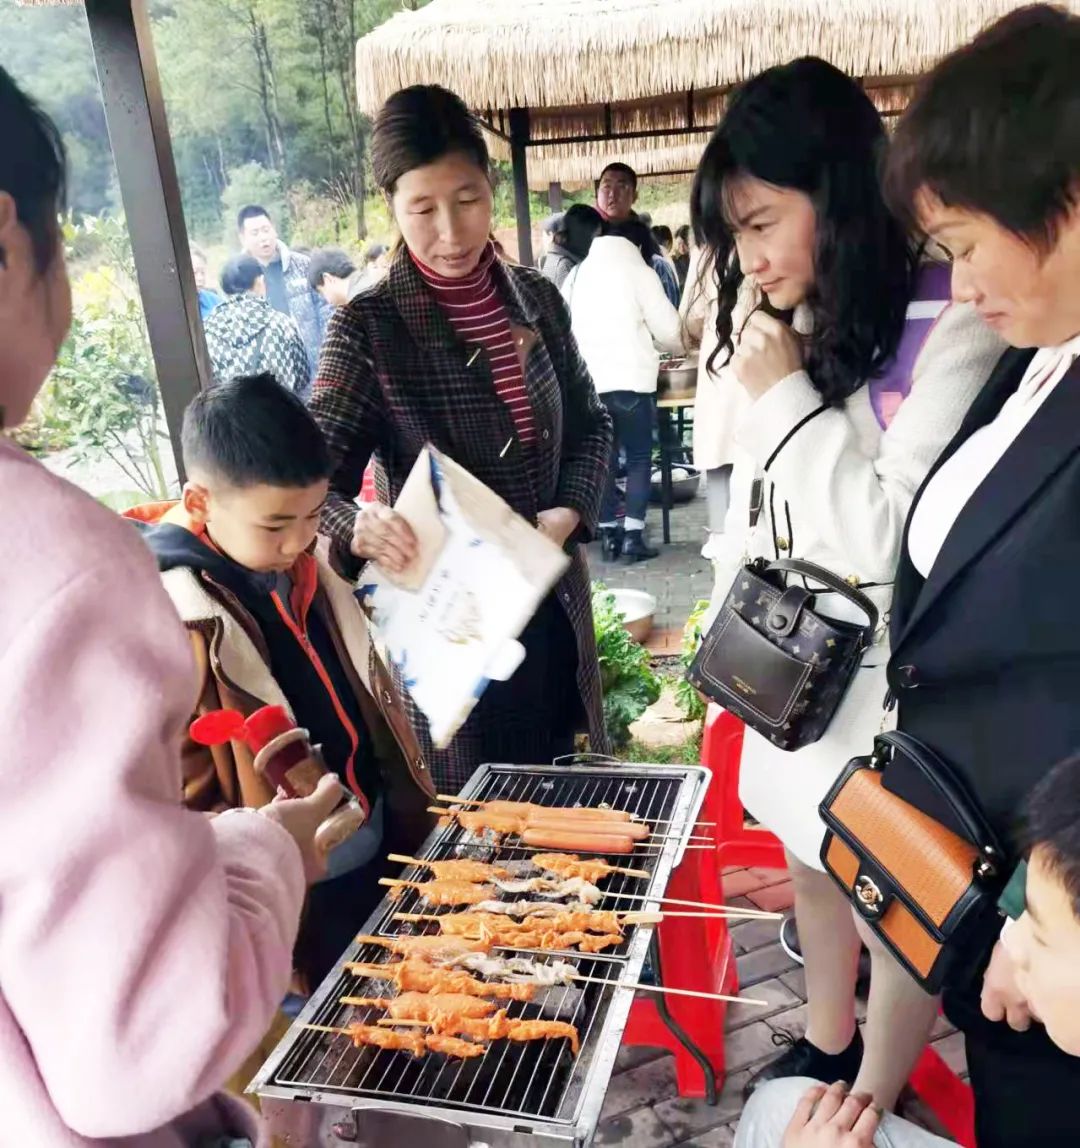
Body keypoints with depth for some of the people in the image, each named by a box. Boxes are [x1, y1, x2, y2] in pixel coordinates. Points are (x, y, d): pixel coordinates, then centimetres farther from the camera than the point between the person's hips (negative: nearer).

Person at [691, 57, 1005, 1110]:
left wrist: (786, 398, -20)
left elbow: (899, 535, -24)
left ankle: (872, 1102, 35)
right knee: (812, 864, 23)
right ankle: (825, 1049, 46)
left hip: (882, 682, -7)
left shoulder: (951, 333, -20)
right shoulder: (787, 330, 4)